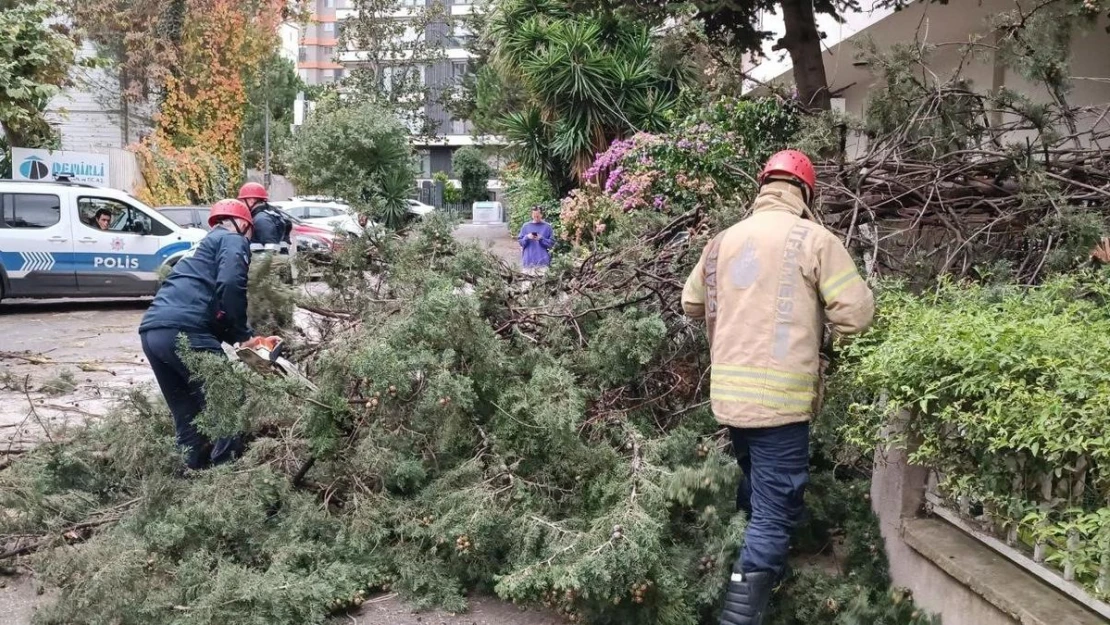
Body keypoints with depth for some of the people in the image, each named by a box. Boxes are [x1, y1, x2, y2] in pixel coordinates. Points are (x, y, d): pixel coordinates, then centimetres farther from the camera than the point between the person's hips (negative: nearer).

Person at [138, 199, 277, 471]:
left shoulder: (204, 247, 35)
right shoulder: (233, 240, 9)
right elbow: (230, 284, -12)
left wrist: (240, 337, 21)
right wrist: (242, 335, -3)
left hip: (152, 331, 9)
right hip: (182, 331, -9)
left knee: (187, 413, 17)